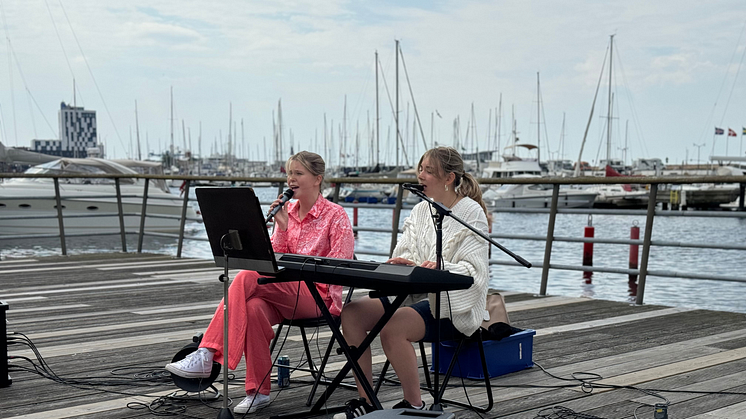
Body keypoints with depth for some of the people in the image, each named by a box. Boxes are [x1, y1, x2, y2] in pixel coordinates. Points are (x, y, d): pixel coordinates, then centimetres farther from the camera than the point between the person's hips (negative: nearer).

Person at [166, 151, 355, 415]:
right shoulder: (287, 211, 15)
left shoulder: (336, 215, -2)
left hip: (319, 296, -5)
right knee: (253, 308, -33)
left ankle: (207, 356, -31)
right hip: (285, 292, 5)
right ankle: (258, 392, -25)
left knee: (248, 278, -29)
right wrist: (282, 227, -4)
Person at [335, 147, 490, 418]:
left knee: (392, 327, -32)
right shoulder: (421, 211, 13)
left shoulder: (471, 213, -8)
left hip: (454, 306, -7)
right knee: (351, 312, -12)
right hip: (418, 295, 7)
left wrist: (441, 268, -31)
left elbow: (473, 270, -14)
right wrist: (405, 263, -13)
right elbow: (403, 256, 10)